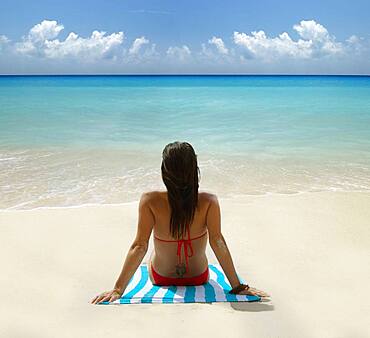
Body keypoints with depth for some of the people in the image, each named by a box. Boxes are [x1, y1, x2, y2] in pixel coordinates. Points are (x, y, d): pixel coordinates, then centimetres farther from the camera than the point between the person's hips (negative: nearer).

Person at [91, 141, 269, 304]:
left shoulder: (150, 201, -29)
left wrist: (118, 289, -19)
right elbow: (218, 243, -25)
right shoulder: (209, 202, -27)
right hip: (199, 278, 1)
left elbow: (139, 246, -27)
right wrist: (237, 286, -16)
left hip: (160, 278, -1)